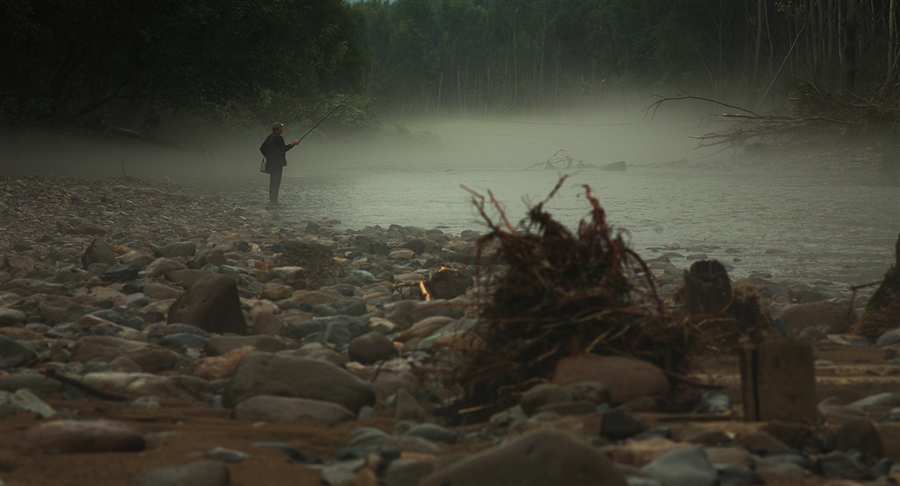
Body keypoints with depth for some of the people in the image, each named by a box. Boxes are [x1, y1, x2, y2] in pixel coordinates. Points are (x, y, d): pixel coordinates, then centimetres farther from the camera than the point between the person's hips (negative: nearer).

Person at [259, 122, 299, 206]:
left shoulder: (269, 138, 13)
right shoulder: (278, 138, -15)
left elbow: (262, 148, 18)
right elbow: (284, 148, -16)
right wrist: (293, 143, -6)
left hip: (270, 162, 9)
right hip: (277, 163, -9)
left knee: (273, 182, 14)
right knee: (276, 182, -7)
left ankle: (272, 200, 17)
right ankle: (273, 201, -8)